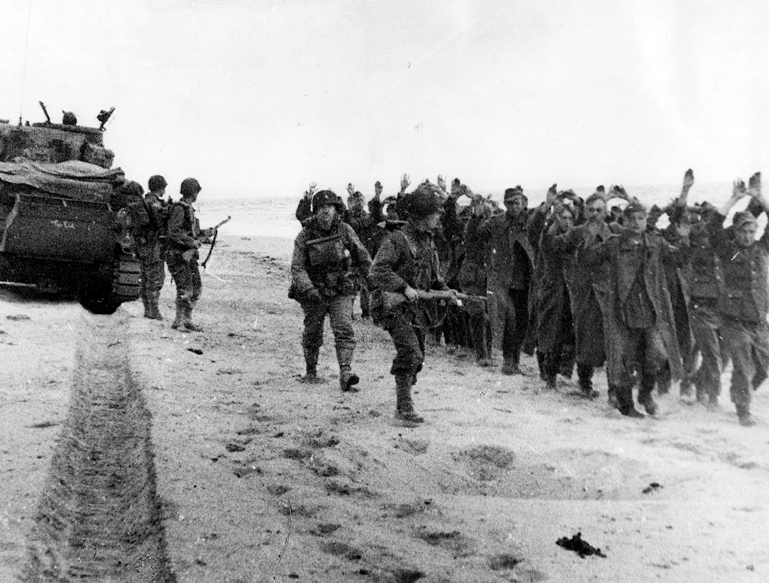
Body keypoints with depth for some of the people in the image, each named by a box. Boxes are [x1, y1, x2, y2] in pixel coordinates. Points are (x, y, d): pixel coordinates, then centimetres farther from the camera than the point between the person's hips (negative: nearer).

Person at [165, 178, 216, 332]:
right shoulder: (179, 208, -14)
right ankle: (178, 322, -3)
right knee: (185, 290, -11)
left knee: (196, 288, 10)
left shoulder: (189, 209, 15)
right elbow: (173, 232, -23)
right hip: (178, 255, -9)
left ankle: (187, 320, 16)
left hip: (189, 255, 9)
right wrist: (192, 242, -21)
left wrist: (204, 233, 17)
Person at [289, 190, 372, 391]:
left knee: (344, 330, -16)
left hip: (341, 292, 0)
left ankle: (345, 374, -23)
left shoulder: (345, 230, -5)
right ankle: (311, 372, 31)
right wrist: (308, 289, -28)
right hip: (314, 293, 0)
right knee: (312, 334, 11)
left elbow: (362, 257, 8)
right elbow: (297, 267, -13)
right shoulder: (305, 235, -9)